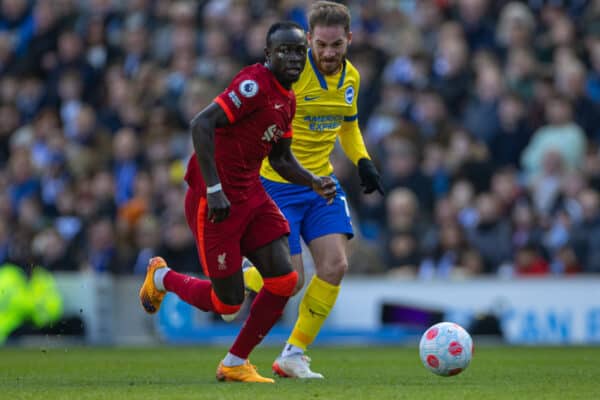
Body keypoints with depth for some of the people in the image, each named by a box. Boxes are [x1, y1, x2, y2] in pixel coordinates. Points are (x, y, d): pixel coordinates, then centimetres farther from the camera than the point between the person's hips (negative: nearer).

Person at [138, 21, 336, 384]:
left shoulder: (287, 99, 11)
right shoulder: (255, 85, -18)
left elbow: (281, 159, 22)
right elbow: (201, 125, -26)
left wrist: (314, 183, 3)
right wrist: (214, 189, -28)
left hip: (250, 193, 8)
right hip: (217, 200, -8)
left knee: (285, 279, -5)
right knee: (227, 302, -3)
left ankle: (235, 363, 10)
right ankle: (161, 277, 27)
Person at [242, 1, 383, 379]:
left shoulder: (351, 78, 3)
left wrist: (363, 161, 5)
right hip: (276, 185, -6)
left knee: (335, 266, -8)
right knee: (290, 280, -10)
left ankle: (294, 354, 7)